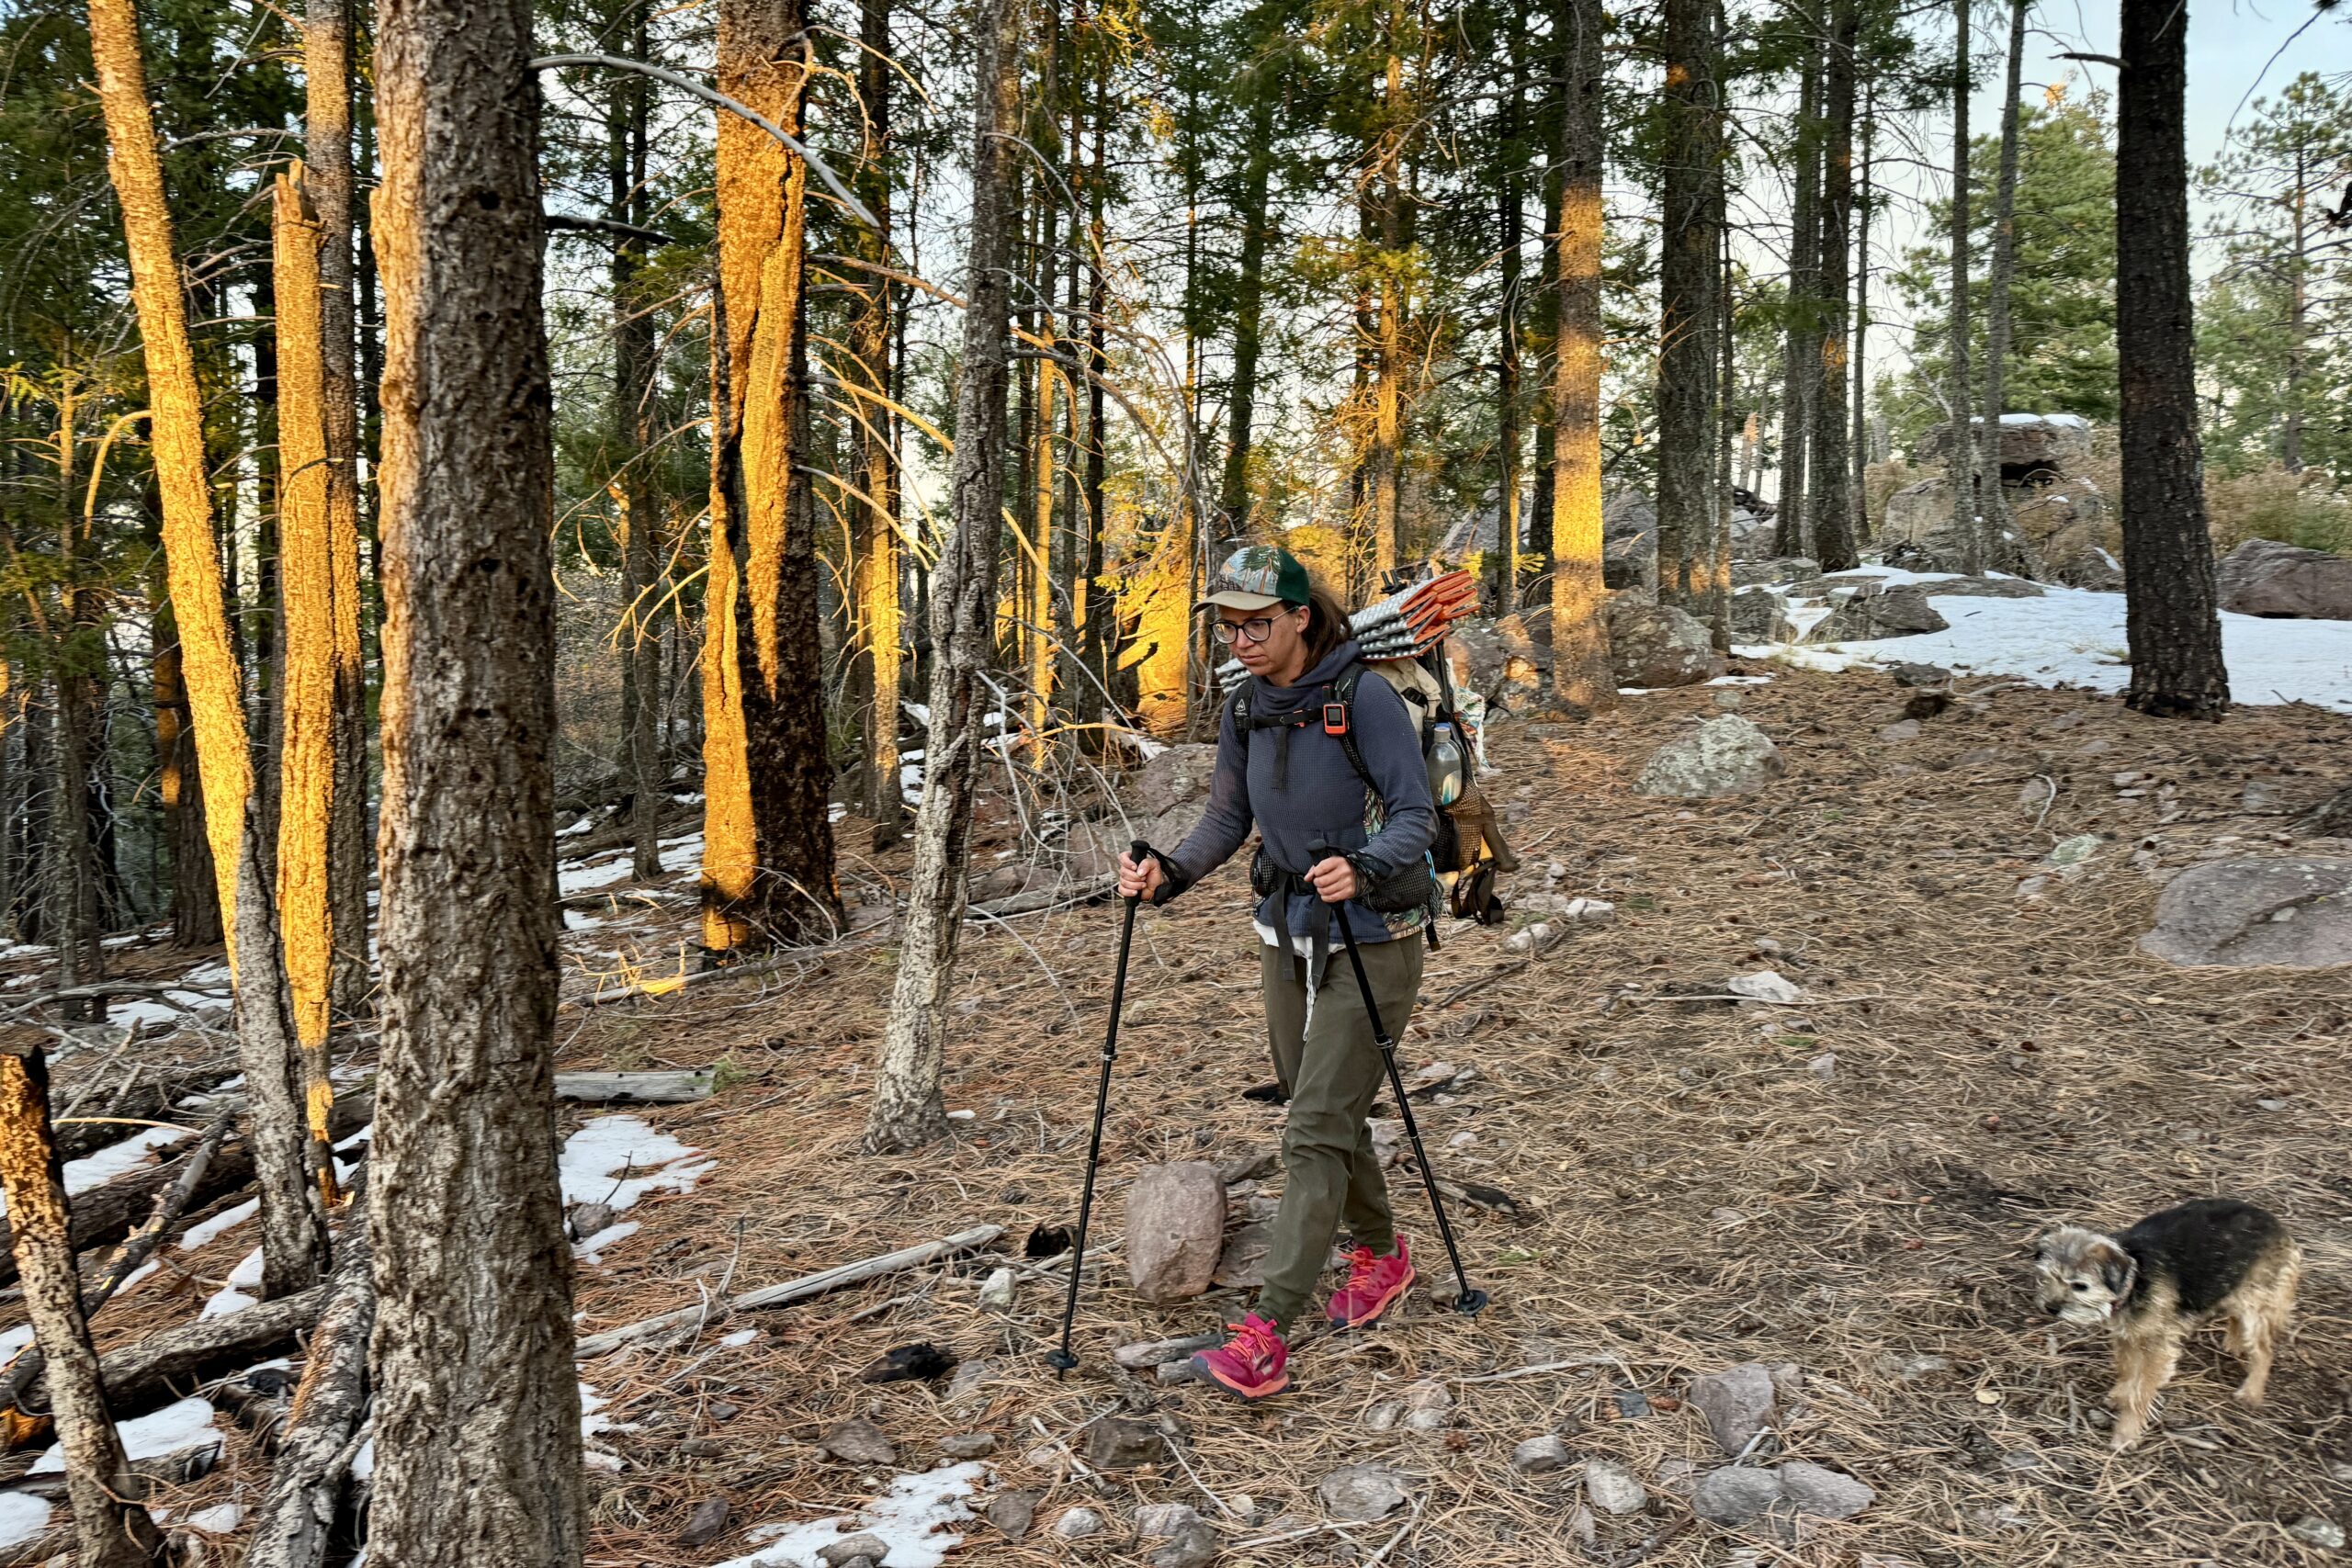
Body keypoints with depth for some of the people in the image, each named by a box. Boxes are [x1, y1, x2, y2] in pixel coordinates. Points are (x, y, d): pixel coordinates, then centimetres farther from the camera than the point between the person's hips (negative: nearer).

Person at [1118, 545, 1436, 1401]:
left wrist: (1361, 867, -38)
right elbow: (1225, 821, 5)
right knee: (1327, 1115, 17)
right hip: (1287, 937, 7)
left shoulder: (1366, 698, -16)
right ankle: (1381, 1251, 40)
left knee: (1316, 1130, -10)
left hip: (1371, 940, -7)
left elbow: (1416, 815, -19)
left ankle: (1267, 1335, -9)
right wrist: (1168, 871, -14)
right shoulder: (1245, 711, 4)